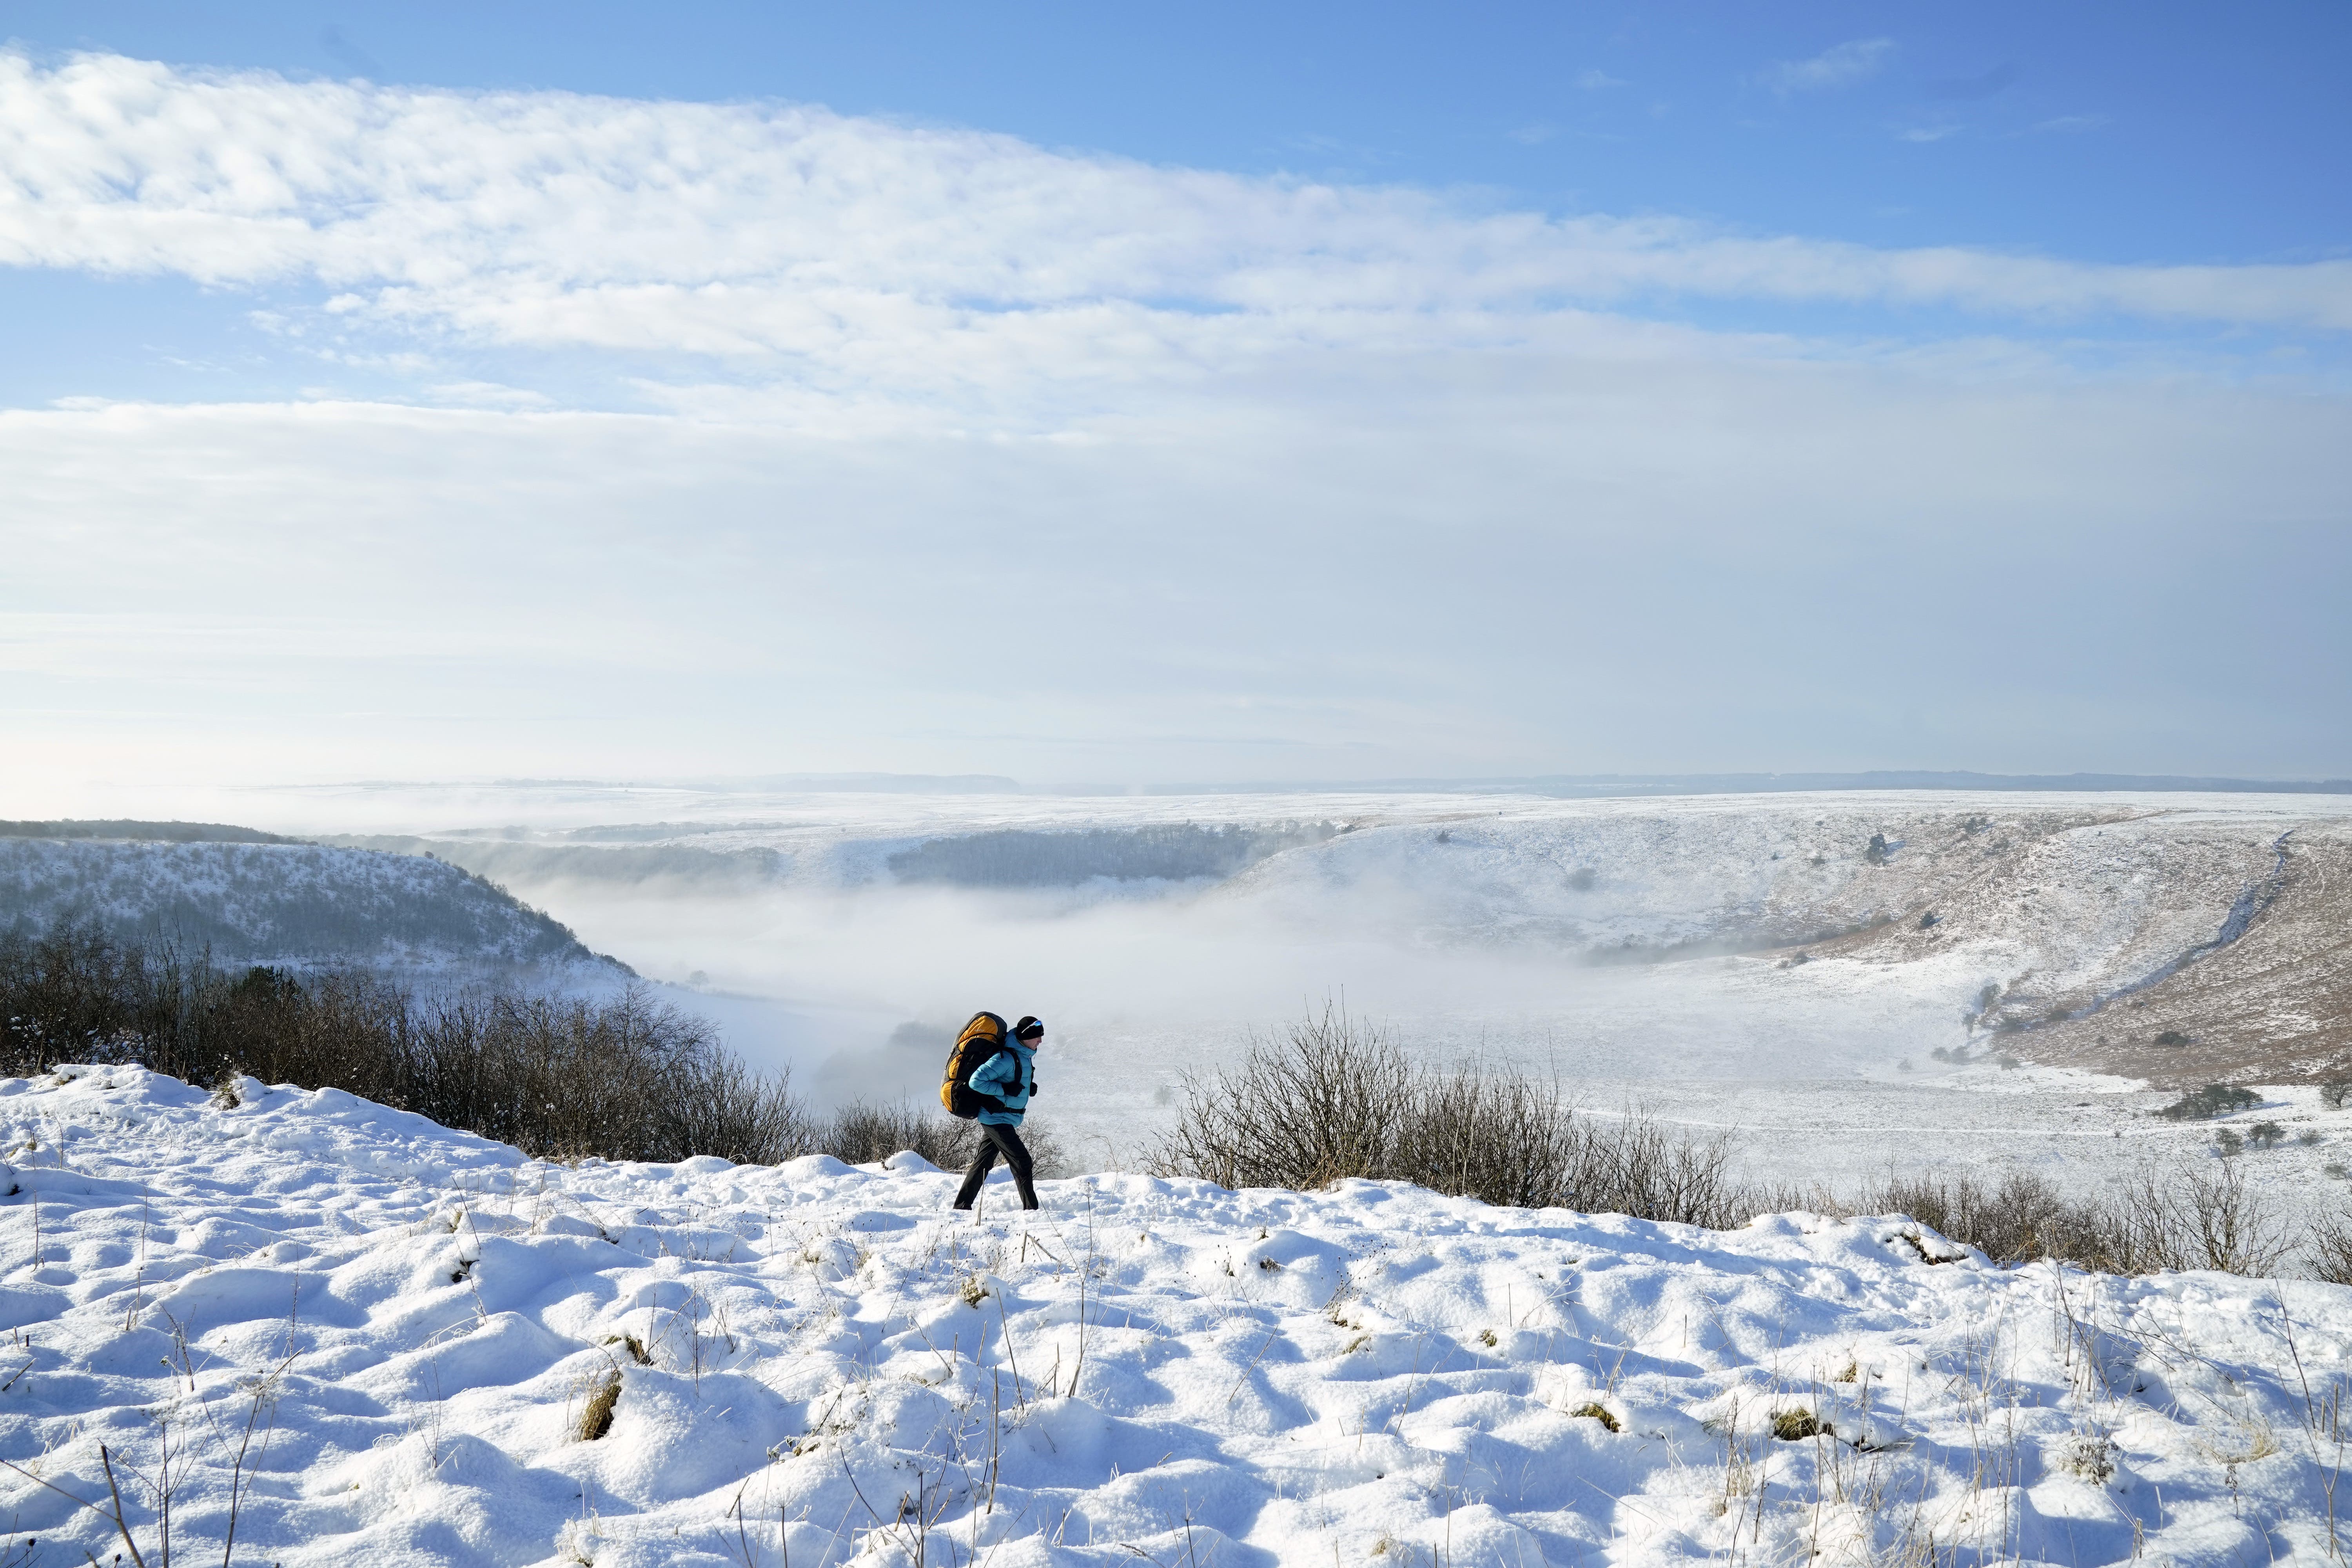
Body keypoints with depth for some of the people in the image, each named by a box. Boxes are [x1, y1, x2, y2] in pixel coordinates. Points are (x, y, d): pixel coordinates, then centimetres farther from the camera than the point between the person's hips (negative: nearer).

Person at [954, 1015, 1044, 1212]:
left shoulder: (1024, 1056, 9)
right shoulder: (1006, 1058, -22)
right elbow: (977, 1081, -24)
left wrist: (1028, 1088, 7)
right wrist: (1005, 1089, -24)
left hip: (995, 1120, 10)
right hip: (998, 1119, -10)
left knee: (983, 1163, 14)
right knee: (1021, 1162, -9)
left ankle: (962, 1205, 20)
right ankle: (1031, 1209, -6)